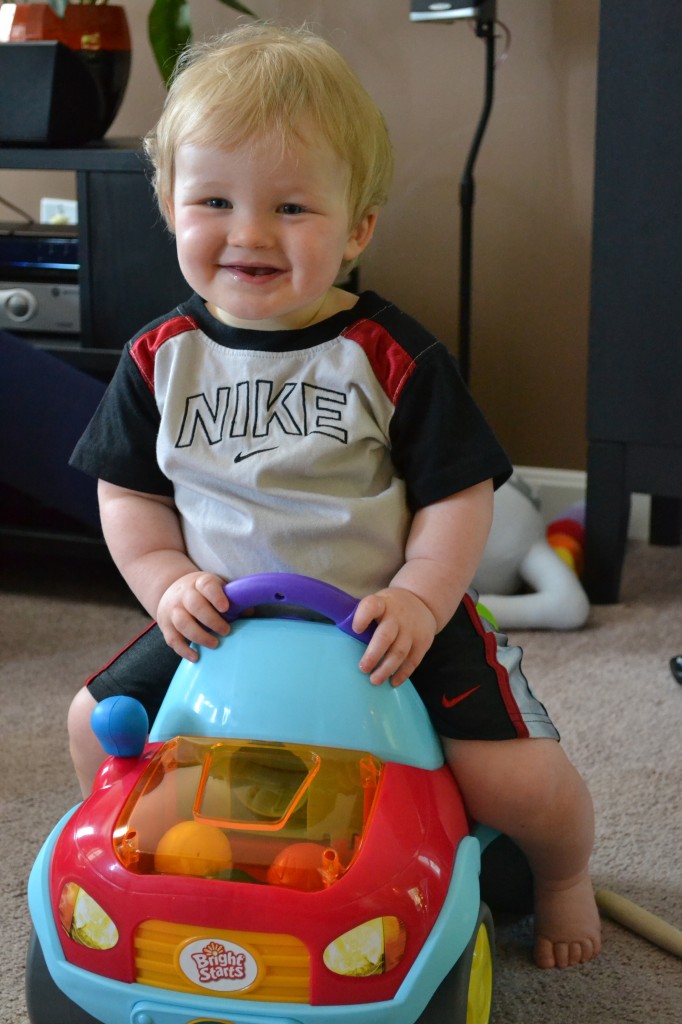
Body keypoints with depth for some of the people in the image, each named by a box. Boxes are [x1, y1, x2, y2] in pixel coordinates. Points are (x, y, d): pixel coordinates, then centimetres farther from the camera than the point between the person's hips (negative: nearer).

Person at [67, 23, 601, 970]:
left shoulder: (394, 357, -12)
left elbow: (457, 495, -9)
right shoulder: (161, 358, -3)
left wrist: (419, 599, -22)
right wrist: (168, 582, -12)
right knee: (99, 721, -1)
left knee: (510, 776, -15)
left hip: (387, 619, -3)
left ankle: (564, 872, 22)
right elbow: (129, 493, 4)